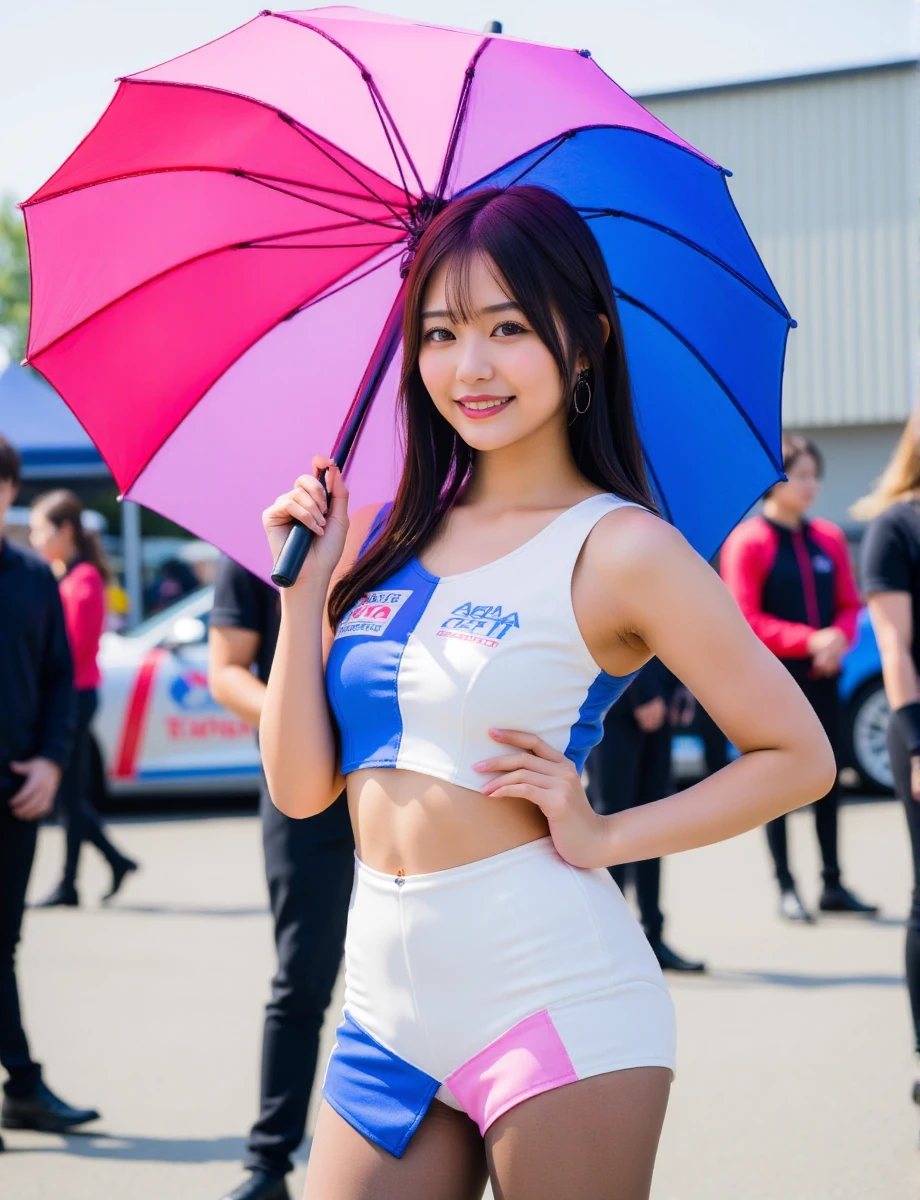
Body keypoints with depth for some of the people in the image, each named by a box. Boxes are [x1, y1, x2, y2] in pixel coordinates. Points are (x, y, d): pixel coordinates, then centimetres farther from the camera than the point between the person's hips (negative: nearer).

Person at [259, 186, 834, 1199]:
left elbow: (799, 757, -4)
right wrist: (307, 585, 0)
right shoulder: (384, 540, 10)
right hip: (386, 1013, 5)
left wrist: (604, 837, -9)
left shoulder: (619, 549, -6)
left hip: (554, 1002, -5)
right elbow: (301, 788, 7)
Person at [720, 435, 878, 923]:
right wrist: (809, 641, -19)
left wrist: (839, 639, -9)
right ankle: (787, 890, 5)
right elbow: (745, 620, -12)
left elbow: (848, 605, 12)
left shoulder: (829, 539, 9)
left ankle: (833, 884, 16)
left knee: (828, 780, 8)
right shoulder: (747, 541, -8)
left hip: (821, 678, 5)